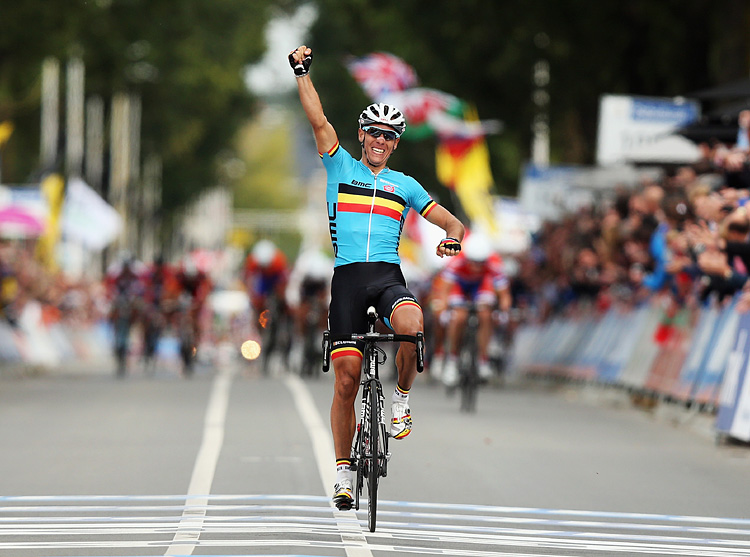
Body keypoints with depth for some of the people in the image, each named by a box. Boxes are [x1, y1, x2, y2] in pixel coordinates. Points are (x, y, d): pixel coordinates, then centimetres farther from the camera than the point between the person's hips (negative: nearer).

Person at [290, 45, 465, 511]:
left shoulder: (405, 185, 15)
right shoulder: (341, 167, 12)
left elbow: (452, 221, 16)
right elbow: (318, 119, 1)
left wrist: (453, 238, -7)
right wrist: (303, 71, -7)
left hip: (388, 275, 0)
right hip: (347, 277, 0)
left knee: (411, 325, -35)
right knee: (347, 377, -4)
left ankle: (403, 397, -8)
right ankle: (344, 470, 7)